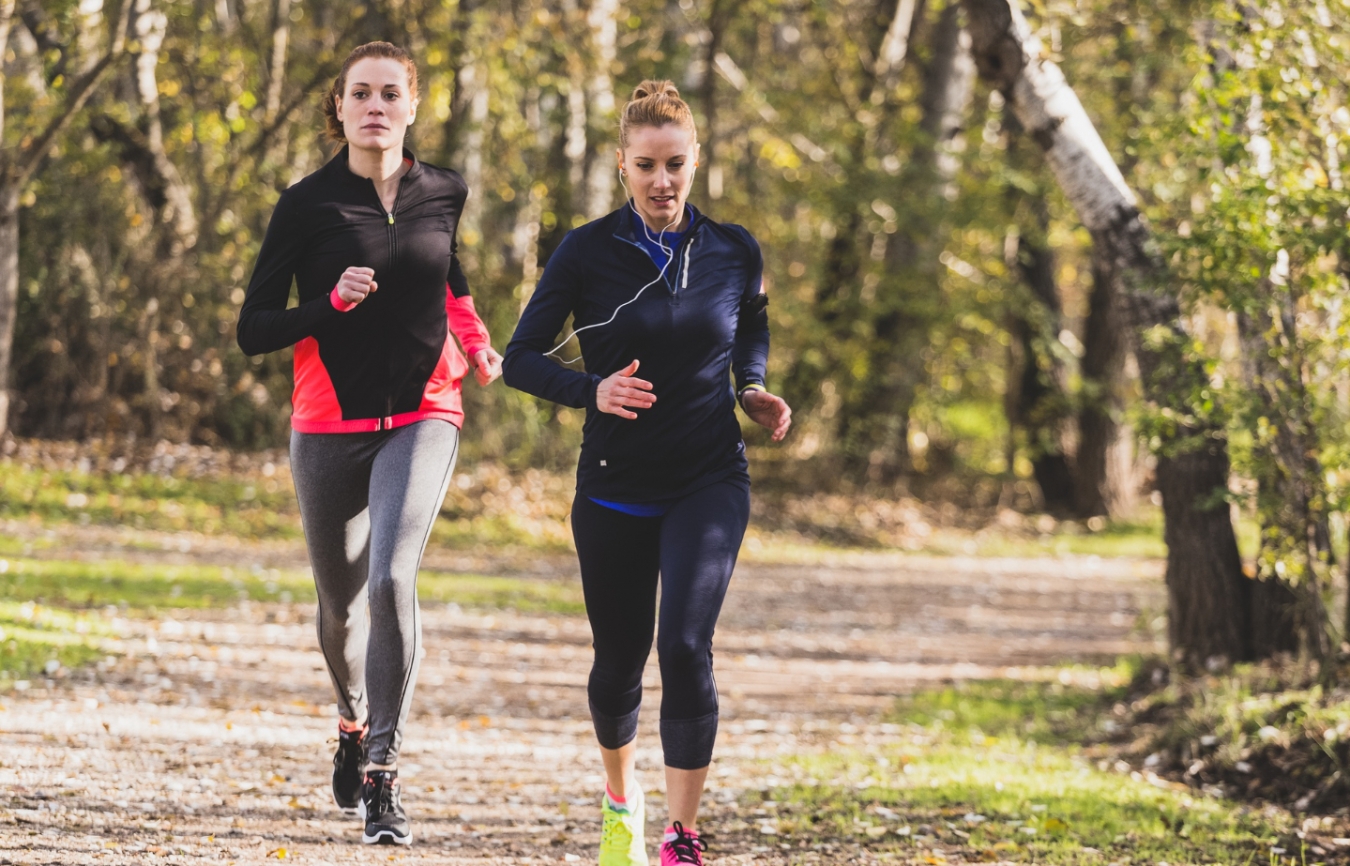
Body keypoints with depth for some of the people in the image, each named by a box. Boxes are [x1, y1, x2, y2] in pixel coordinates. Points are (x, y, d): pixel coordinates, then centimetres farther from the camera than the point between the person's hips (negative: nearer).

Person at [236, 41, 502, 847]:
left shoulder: (442, 192, 3)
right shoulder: (309, 204, -6)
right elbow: (254, 330, -6)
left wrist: (476, 344, 9)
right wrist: (332, 303, -21)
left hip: (422, 418, 0)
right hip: (332, 425, 0)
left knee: (391, 579, -23)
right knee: (341, 605, 14)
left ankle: (383, 776, -19)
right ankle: (355, 722, 47)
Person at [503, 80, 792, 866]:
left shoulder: (734, 251, 0)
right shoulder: (587, 252, -7)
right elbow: (521, 358, -5)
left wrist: (753, 389, 2)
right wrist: (591, 390, -23)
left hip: (710, 483, 0)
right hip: (616, 489, 0)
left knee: (686, 647, -19)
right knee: (619, 662, 11)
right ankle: (622, 799, 42)